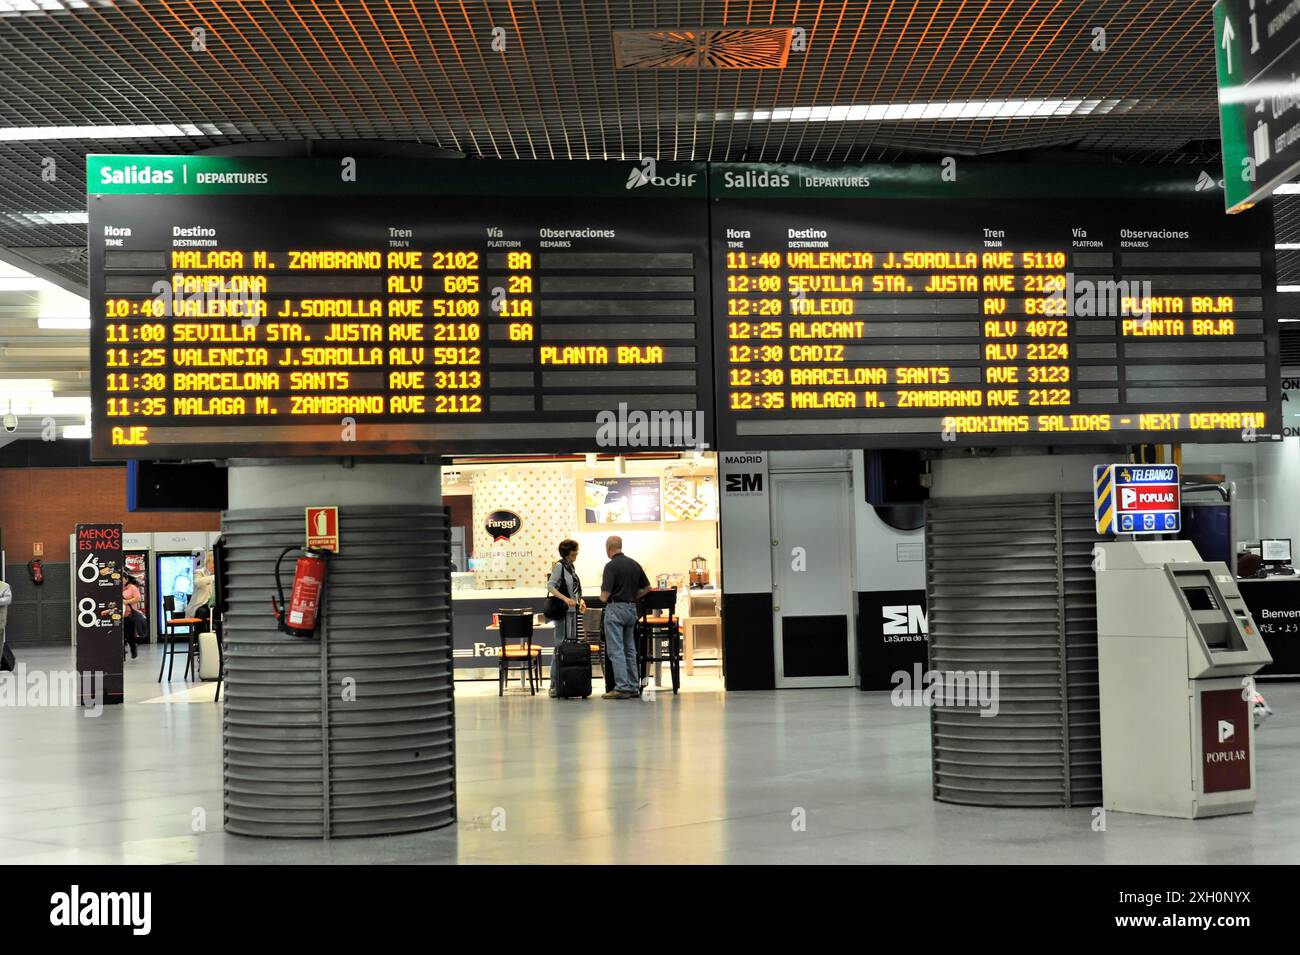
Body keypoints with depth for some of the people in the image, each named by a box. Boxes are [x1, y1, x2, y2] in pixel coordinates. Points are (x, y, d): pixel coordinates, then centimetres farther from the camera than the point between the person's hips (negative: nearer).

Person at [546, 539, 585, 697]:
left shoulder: (571, 567, 15)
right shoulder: (559, 566, -8)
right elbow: (550, 586, -17)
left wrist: (580, 600, 5)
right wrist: (566, 599, -27)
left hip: (573, 611, 8)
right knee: (561, 647, -9)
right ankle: (554, 685, -7)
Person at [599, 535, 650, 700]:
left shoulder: (611, 566, -12)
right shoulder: (634, 564, 8)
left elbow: (605, 594, -17)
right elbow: (647, 588, 13)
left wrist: (603, 598, 5)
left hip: (615, 608, -7)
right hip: (632, 608, 7)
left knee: (616, 650, -5)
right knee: (630, 649, 12)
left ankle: (622, 688, -10)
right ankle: (634, 687, 13)